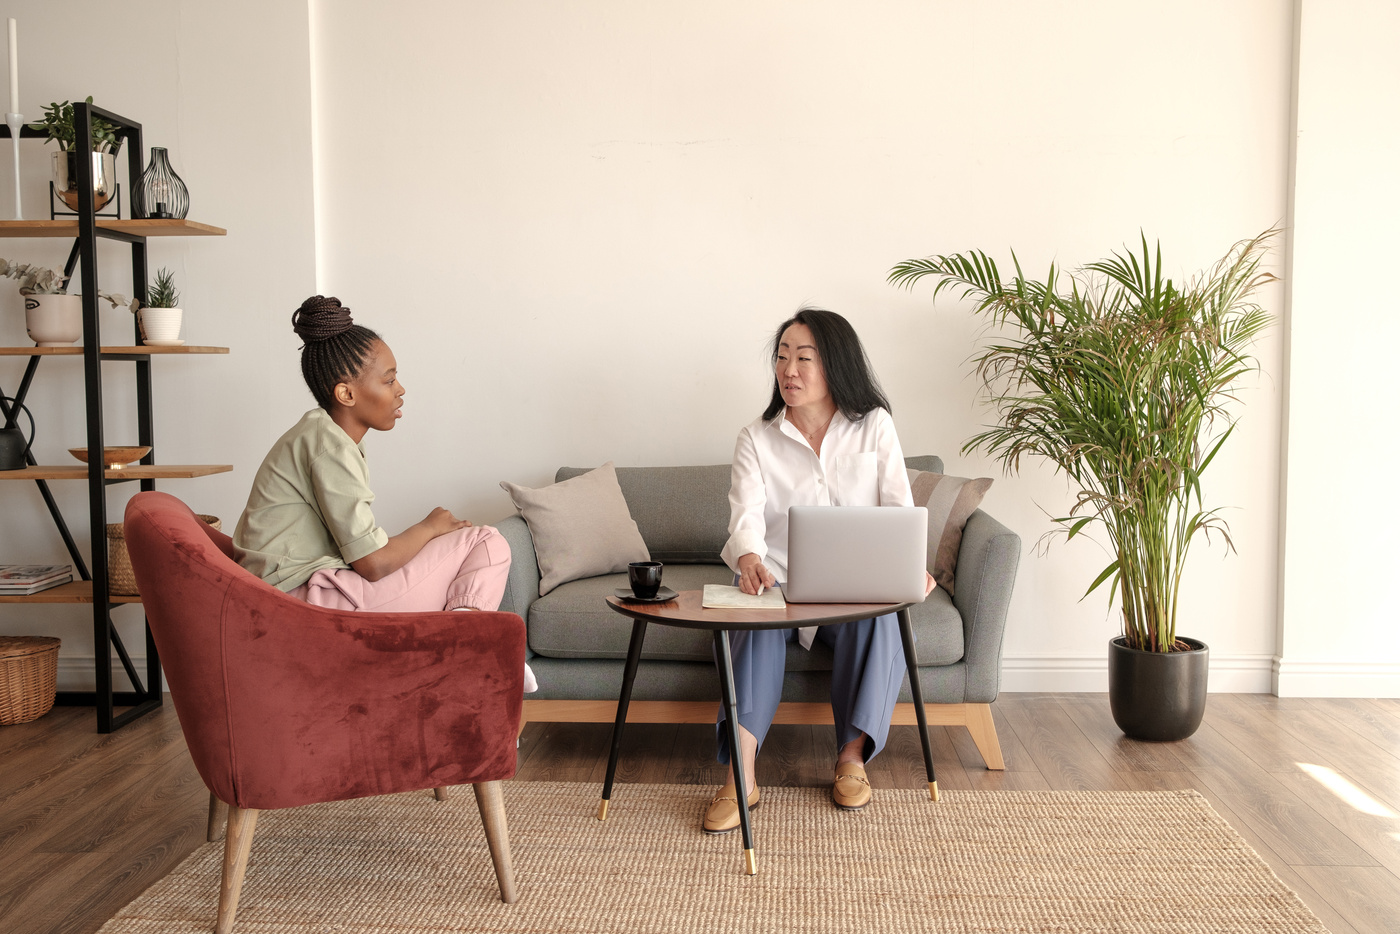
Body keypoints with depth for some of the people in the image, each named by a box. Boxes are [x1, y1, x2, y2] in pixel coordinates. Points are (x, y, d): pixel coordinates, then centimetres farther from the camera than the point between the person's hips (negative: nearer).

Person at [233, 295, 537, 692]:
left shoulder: (319, 432, 15)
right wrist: (430, 527, -2)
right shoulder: (329, 443, -16)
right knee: (487, 543, -6)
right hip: (307, 600, -10)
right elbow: (374, 563, -19)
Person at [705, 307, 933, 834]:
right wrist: (748, 558, -38)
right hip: (778, 585, 0)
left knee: (879, 618, -34)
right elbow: (747, 515, -13)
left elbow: (899, 506, -4)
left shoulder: (874, 426, 5)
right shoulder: (756, 439, 3)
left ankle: (852, 756, -21)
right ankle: (741, 775, -38)